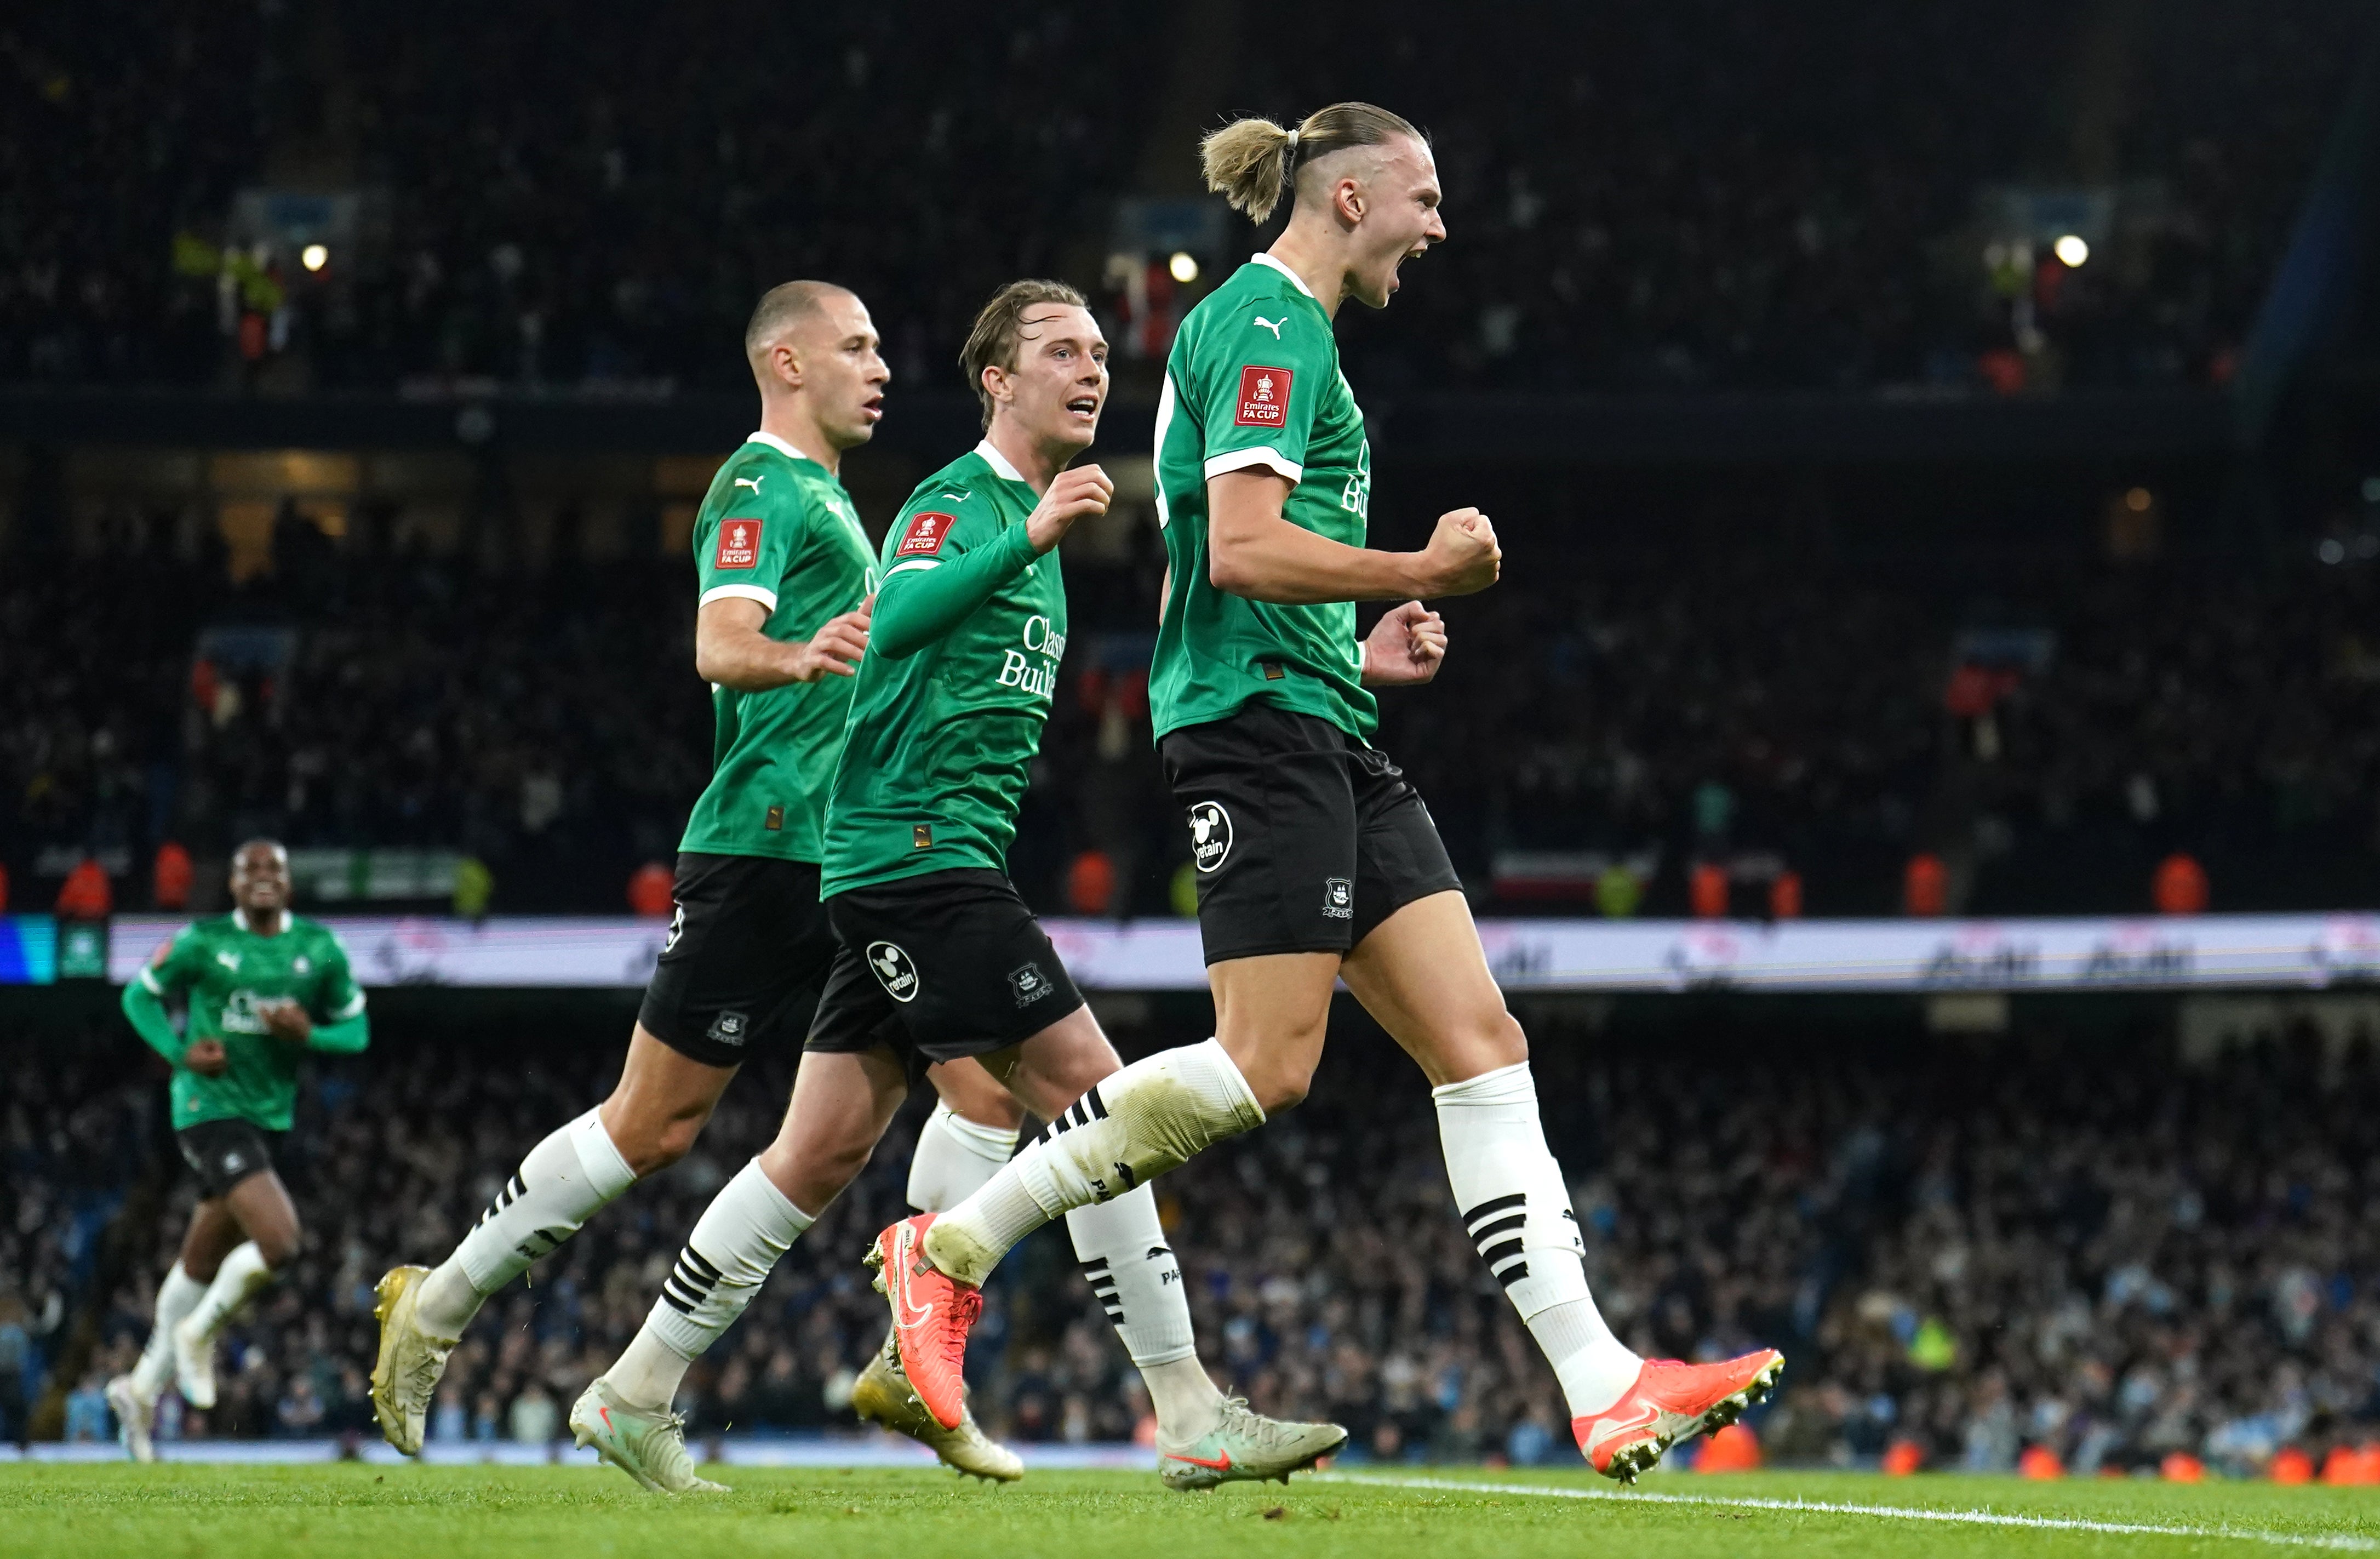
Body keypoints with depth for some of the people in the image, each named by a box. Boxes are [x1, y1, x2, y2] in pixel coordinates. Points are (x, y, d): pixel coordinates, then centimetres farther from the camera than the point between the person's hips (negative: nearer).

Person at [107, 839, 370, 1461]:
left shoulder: (320, 948, 3)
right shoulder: (203, 942, -5)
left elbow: (357, 1030, 9)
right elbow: (141, 996, 7)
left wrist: (309, 1035, -13)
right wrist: (180, 1052, -10)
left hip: (269, 1118, 5)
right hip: (210, 1109, -5)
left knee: (201, 1263, 15)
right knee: (279, 1240, -22)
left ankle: (143, 1388, 31)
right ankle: (198, 1335, 4)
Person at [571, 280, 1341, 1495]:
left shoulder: (1027, 521, 23)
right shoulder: (958, 501, -7)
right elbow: (895, 619, -28)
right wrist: (1029, 538, -36)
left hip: (893, 863, 10)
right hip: (918, 846, -10)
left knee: (823, 1153, 9)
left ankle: (637, 1393, 13)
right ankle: (1189, 1418, -14)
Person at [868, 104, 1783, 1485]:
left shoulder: (1288, 332, 24)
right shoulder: (1269, 324, -8)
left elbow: (1221, 576, 28)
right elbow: (1243, 549, -20)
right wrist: (1423, 571, -11)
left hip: (1327, 741, 10)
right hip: (1260, 720, -10)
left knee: (1482, 1044, 0)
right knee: (1265, 1067, -15)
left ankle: (1604, 1390, -6)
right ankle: (953, 1247, -3)